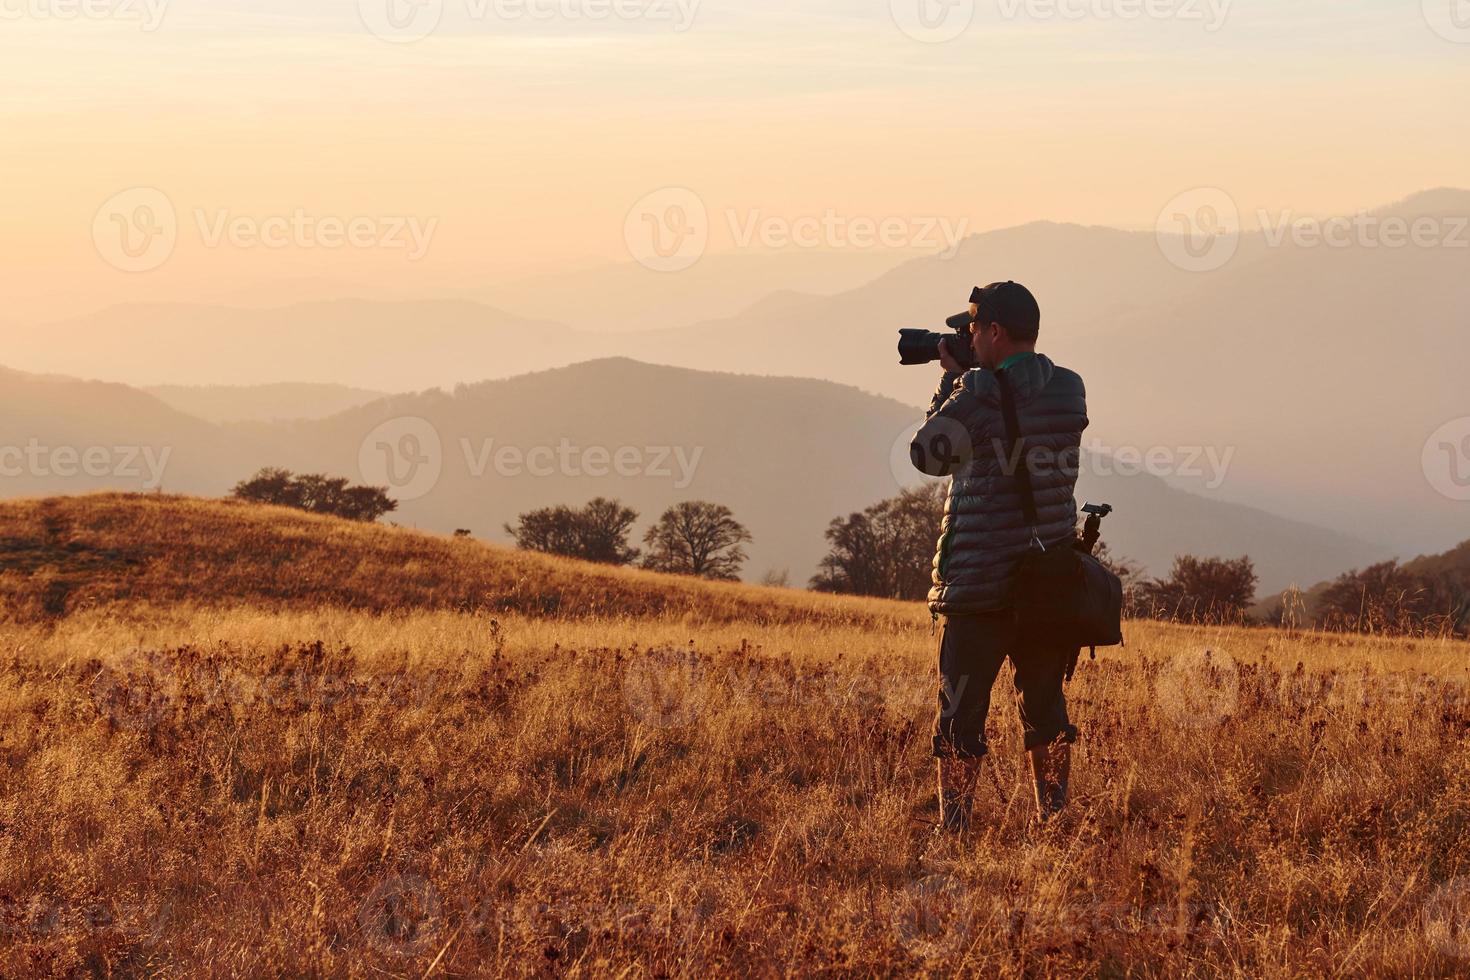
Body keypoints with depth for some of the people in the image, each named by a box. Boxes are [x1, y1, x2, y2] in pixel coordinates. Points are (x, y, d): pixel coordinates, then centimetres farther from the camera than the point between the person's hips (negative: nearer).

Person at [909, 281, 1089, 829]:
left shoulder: (978, 393, -14)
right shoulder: (1070, 391, 5)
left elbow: (928, 455, -4)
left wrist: (950, 382, 4)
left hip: (980, 584, -5)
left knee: (960, 718, 1)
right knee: (1046, 709, 15)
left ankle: (953, 834, 0)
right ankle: (1054, 825, 18)